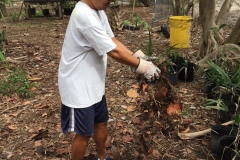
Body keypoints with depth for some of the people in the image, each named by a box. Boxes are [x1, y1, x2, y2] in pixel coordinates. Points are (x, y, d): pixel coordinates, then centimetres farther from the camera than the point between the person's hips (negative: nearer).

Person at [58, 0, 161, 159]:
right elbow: (114, 52, -25)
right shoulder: (85, 15, -27)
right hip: (78, 86, -9)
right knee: (84, 133, 8)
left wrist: (136, 57, -5)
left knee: (101, 122, 23)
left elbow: (113, 40, 8)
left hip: (94, 83, 10)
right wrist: (142, 66, -14)